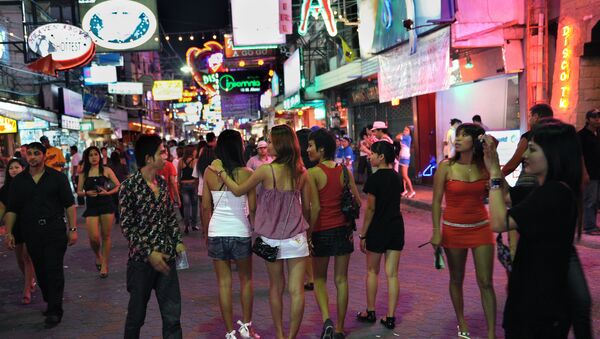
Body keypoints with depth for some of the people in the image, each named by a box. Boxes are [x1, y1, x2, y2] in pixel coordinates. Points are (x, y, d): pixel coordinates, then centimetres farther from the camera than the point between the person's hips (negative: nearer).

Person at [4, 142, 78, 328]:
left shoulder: (57, 177, 0)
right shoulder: (18, 181, 9)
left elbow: (70, 205, -1)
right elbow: (11, 209, 11)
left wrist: (73, 229, -7)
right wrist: (9, 232, 3)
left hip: (55, 231, -3)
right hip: (31, 234, 4)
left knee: (54, 271, -4)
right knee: (40, 271, 11)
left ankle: (54, 311, 2)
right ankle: (51, 303, 27)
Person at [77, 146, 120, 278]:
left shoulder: (106, 170, 1)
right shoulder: (84, 173, 6)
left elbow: (118, 186, 0)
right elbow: (79, 191, 9)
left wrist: (108, 192, -15)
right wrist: (87, 193, -11)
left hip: (107, 205, -1)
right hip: (91, 207, 1)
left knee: (106, 236, 3)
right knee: (93, 237, -8)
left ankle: (105, 264, 17)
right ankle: (98, 255, 25)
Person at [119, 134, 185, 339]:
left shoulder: (162, 183, 6)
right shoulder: (130, 185, -10)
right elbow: (127, 227, -11)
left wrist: (178, 242, 5)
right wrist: (149, 253, -16)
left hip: (167, 258, 5)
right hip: (142, 260, -4)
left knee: (173, 315, 6)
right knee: (137, 314, 13)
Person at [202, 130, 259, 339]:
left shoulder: (209, 173, -1)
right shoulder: (246, 173, -8)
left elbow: (205, 207, 3)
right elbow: (252, 208, -5)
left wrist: (207, 232, 14)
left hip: (216, 233, 2)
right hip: (240, 232, -2)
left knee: (224, 283, 10)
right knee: (246, 280, 18)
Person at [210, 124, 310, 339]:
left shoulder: (266, 170, -13)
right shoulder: (302, 172, -3)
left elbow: (238, 191, -1)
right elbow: (307, 207, 6)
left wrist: (220, 171, 11)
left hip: (271, 238, 0)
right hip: (296, 238, 1)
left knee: (275, 287, 17)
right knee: (296, 290, 3)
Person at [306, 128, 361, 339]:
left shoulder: (312, 173, -12)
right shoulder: (344, 171, 3)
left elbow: (315, 207, -17)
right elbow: (357, 200, 3)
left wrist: (308, 234, -10)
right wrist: (349, 221, 13)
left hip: (322, 232, -4)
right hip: (343, 230, 4)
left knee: (319, 279, 15)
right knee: (341, 280, 13)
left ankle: (326, 320, -4)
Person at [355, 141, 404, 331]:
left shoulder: (374, 179, -14)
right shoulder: (396, 177, 6)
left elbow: (370, 209, -13)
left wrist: (362, 235, -7)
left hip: (378, 229, -5)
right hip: (396, 228, 6)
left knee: (372, 271, 12)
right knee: (392, 274, 7)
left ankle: (370, 312, 22)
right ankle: (390, 317, 11)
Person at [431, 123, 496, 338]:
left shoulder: (484, 166, -1)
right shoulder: (446, 167, -7)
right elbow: (436, 201, -5)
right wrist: (436, 231, -11)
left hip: (481, 229, 1)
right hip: (453, 230, -1)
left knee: (486, 282, 0)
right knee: (456, 279, 13)